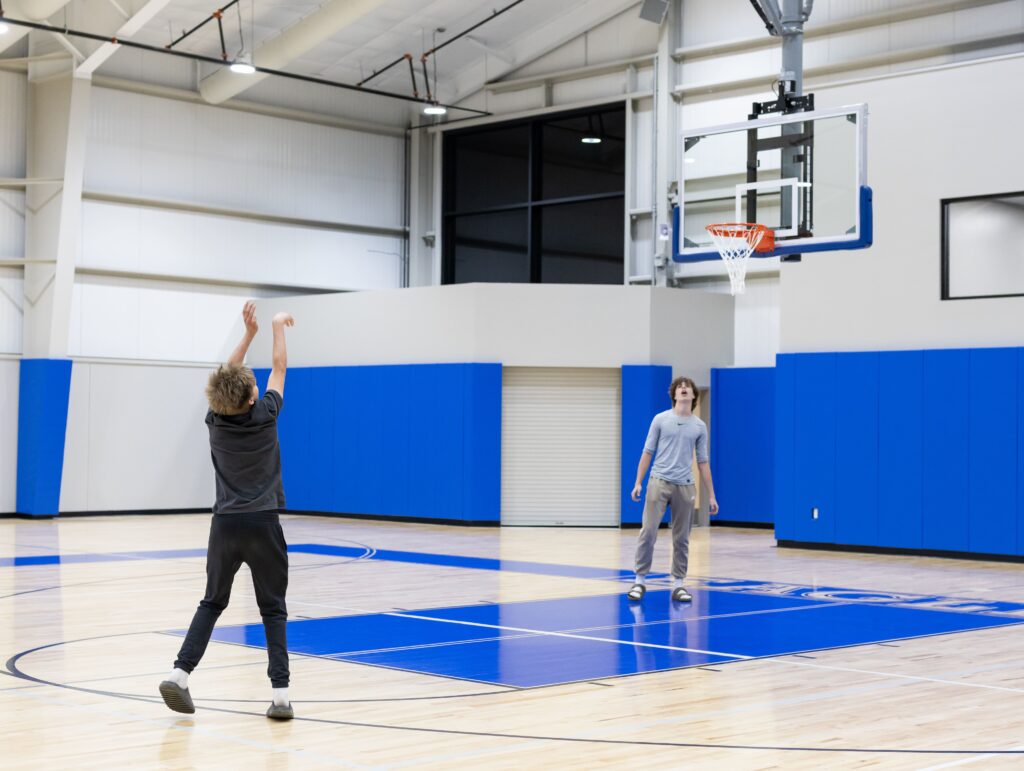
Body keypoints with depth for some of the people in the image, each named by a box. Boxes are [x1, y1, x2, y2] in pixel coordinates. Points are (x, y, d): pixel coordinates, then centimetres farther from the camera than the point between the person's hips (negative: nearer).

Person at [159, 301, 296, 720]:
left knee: (212, 603, 15)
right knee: (273, 610, 4)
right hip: (263, 524, -3)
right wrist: (278, 327, 22)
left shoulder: (216, 420, 0)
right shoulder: (264, 416, -7)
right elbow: (279, 368, 9)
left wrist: (249, 333, 21)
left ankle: (180, 674, -1)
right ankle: (280, 694, -4)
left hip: (226, 524, 3)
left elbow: (227, 376, 17)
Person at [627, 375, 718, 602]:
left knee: (681, 538, 4)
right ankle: (640, 580, 0)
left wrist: (711, 495, 7)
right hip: (659, 482, -2)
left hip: (685, 487, 2)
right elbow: (648, 452, 5)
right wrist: (638, 482, -2)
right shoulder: (660, 419, 2)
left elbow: (703, 461, 10)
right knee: (648, 531, -8)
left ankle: (678, 583, 12)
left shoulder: (700, 426, 7)